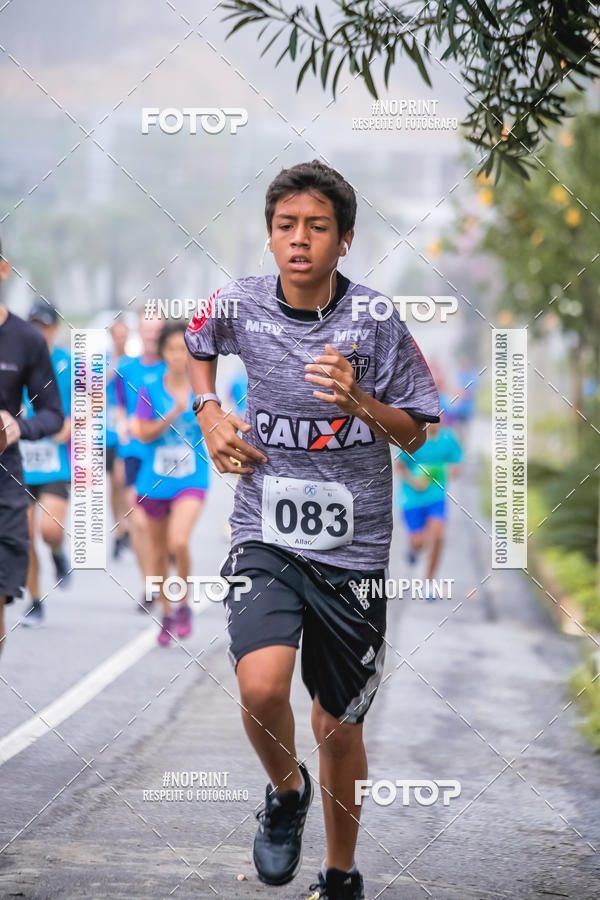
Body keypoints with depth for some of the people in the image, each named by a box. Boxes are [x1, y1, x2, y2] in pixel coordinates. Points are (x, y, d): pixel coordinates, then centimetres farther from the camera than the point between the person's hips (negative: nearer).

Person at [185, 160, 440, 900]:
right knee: (261, 686, -25)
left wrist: (358, 403, -20)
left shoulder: (376, 319, -8)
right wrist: (208, 412, 4)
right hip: (265, 536, 0)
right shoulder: (239, 304, -4)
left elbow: (414, 434, -1)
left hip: (353, 547, 0)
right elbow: (197, 344, 21)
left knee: (338, 723, 10)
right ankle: (285, 791, 7)